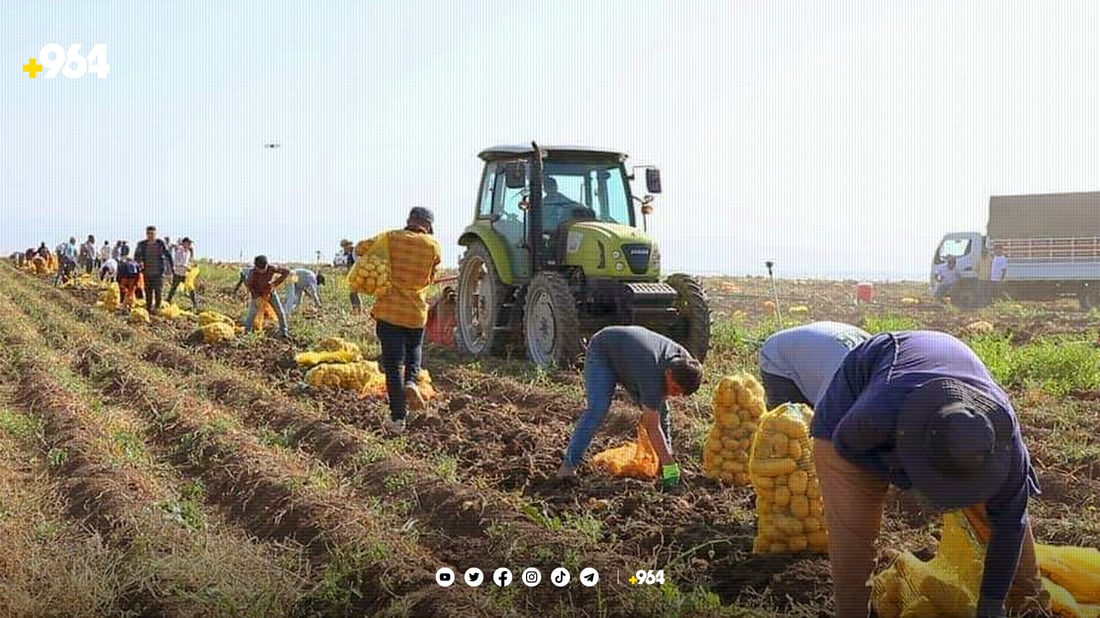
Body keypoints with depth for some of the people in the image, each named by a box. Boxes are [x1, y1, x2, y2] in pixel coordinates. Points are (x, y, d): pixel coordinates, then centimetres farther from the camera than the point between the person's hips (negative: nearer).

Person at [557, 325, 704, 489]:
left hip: (632, 352, 7)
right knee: (597, 409, -24)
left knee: (660, 411, -3)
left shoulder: (684, 361, -21)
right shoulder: (653, 376, -43)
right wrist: (669, 466, -38)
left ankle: (665, 459, 12)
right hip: (602, 352, -7)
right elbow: (652, 427, -39)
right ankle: (569, 464, -18)